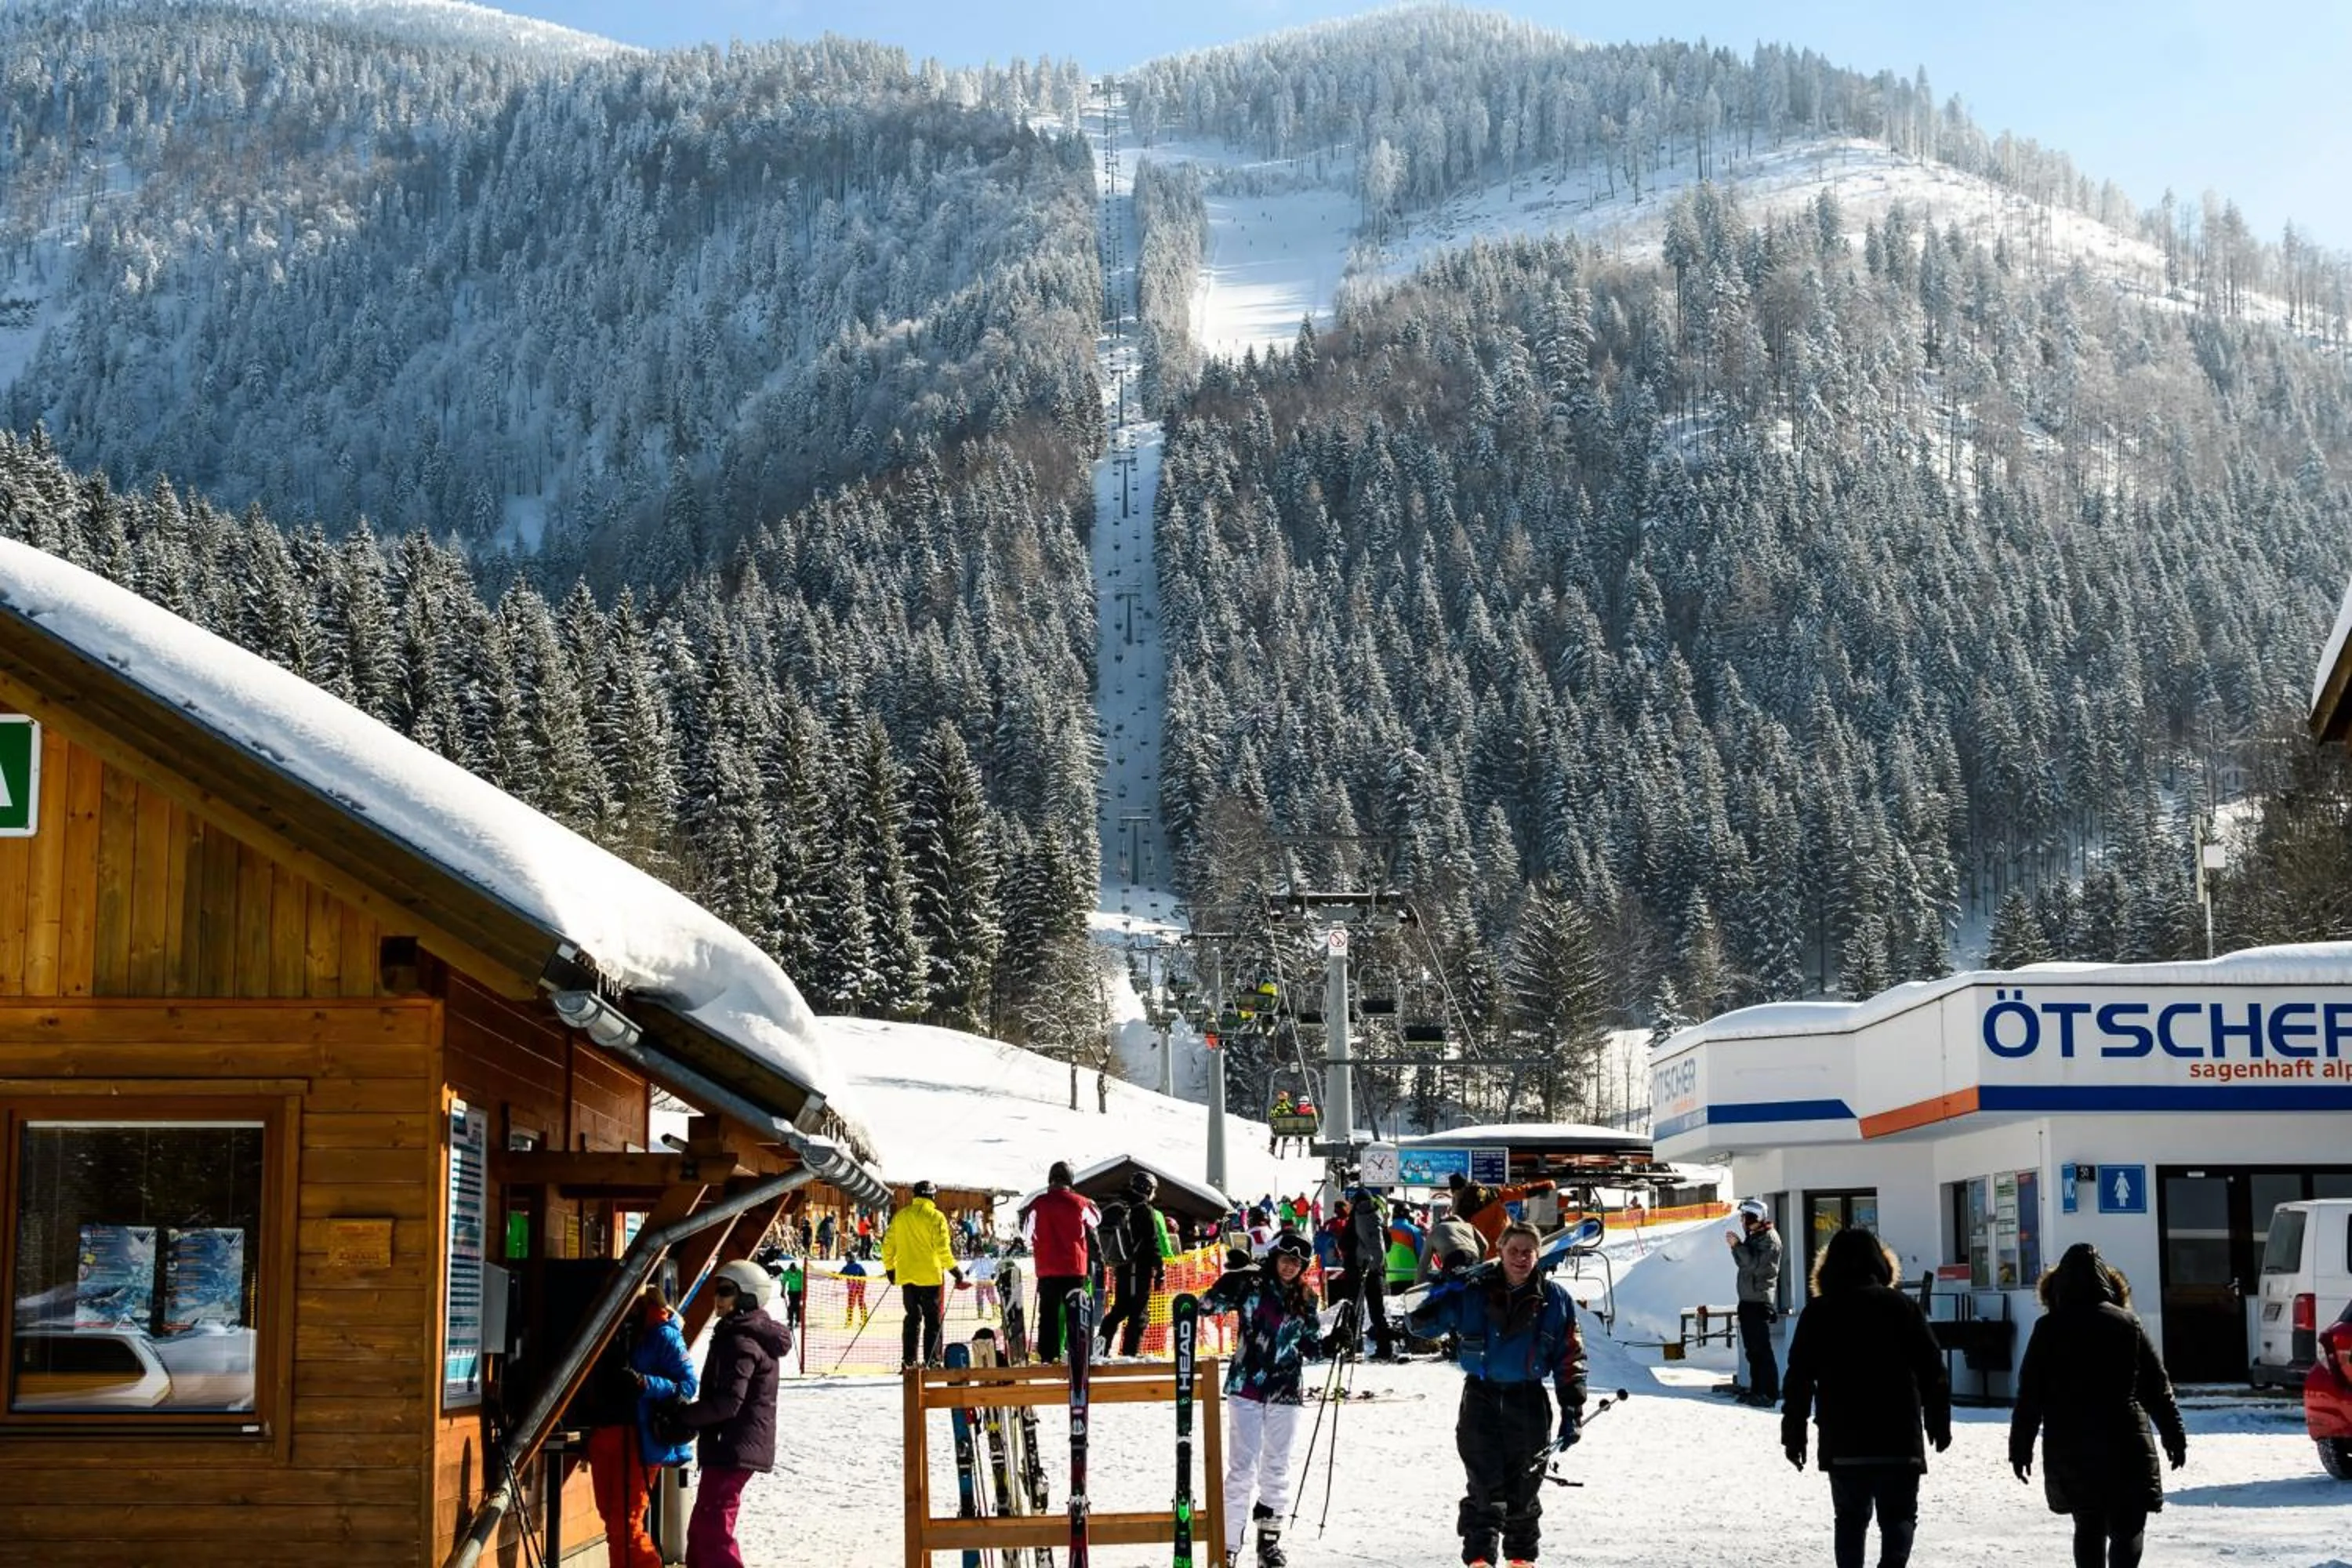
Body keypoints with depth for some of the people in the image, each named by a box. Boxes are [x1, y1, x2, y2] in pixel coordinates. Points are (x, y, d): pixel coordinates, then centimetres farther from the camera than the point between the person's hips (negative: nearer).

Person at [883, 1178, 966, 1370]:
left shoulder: (900, 1216, 7)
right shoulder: (935, 1217, -9)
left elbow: (888, 1244, 11)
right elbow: (942, 1248, -13)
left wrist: (889, 1268, 23)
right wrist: (954, 1269, -5)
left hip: (906, 1275, 5)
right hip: (930, 1275, -5)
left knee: (912, 1318, 14)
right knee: (934, 1320, 2)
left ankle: (908, 1360, 11)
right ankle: (932, 1361, -2)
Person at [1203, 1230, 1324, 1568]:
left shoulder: (1305, 1300, 9)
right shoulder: (1251, 1284, -3)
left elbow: (1311, 1347, 16)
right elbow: (1211, 1304, -11)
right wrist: (1233, 1274, -24)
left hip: (1285, 1394, 4)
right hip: (1246, 1389, -4)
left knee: (1276, 1471, 11)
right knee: (1243, 1469, -9)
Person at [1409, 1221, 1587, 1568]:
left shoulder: (1554, 1299, 1)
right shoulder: (1471, 1293, -2)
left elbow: (1570, 1360, 4)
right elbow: (1422, 1324, -2)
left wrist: (1572, 1412, -1)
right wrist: (1446, 1285, -17)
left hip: (1528, 1403, 1)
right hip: (1481, 1399, -1)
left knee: (1524, 1488, 10)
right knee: (1484, 1487, -10)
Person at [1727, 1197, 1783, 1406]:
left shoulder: (1769, 1238, -11)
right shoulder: (1752, 1237, 17)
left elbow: (1756, 1265, -20)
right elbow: (1744, 1263, 17)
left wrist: (1738, 1246, -20)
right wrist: (1735, 1247, 3)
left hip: (1760, 1300, -9)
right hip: (1748, 1299, 9)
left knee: (1762, 1348, -10)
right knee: (1752, 1349, 12)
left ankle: (1770, 1392, -8)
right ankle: (1757, 1389, 18)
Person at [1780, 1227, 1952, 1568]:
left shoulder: (1817, 1313, 2)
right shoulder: (1902, 1306, 2)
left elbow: (1798, 1379, 1)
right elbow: (1932, 1371, 1)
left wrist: (1794, 1434, 8)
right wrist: (1939, 1423, 10)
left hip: (1842, 1443, 1)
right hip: (1899, 1440, -1)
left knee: (1851, 1517, 15)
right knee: (1899, 1515, 6)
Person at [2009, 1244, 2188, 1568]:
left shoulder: (2048, 1329, -1)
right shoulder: (2127, 1323, 1)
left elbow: (2029, 1395, -1)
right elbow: (2157, 1387, 4)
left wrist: (2020, 1446, 5)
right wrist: (2175, 1435, 13)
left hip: (2069, 1449, 1)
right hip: (2124, 1445, -1)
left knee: (2088, 1527, 14)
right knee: (2128, 1528, 1)